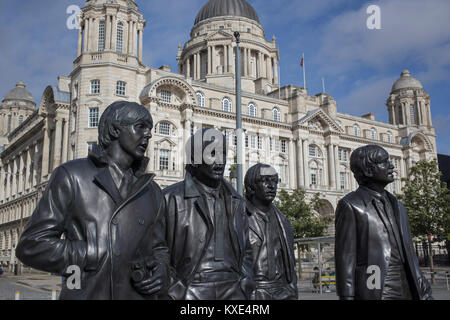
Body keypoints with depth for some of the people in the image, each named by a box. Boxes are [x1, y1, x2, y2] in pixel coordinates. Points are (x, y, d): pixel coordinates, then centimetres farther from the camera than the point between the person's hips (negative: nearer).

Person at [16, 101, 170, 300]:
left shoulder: (152, 192, 11)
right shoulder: (72, 176, 0)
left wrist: (161, 272, -5)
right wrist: (103, 256, -13)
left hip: (138, 294, 3)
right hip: (85, 293, -3)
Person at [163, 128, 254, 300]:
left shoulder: (236, 202, 13)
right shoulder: (172, 199, -4)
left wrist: (245, 288, 7)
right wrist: (177, 293, -10)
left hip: (233, 292, 4)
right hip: (191, 292, -4)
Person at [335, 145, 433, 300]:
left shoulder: (397, 206, 17)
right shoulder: (350, 205, -4)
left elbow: (408, 252, 18)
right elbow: (345, 257, -8)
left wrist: (423, 290, 14)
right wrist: (347, 296, -13)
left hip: (406, 289, 6)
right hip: (374, 291, -6)